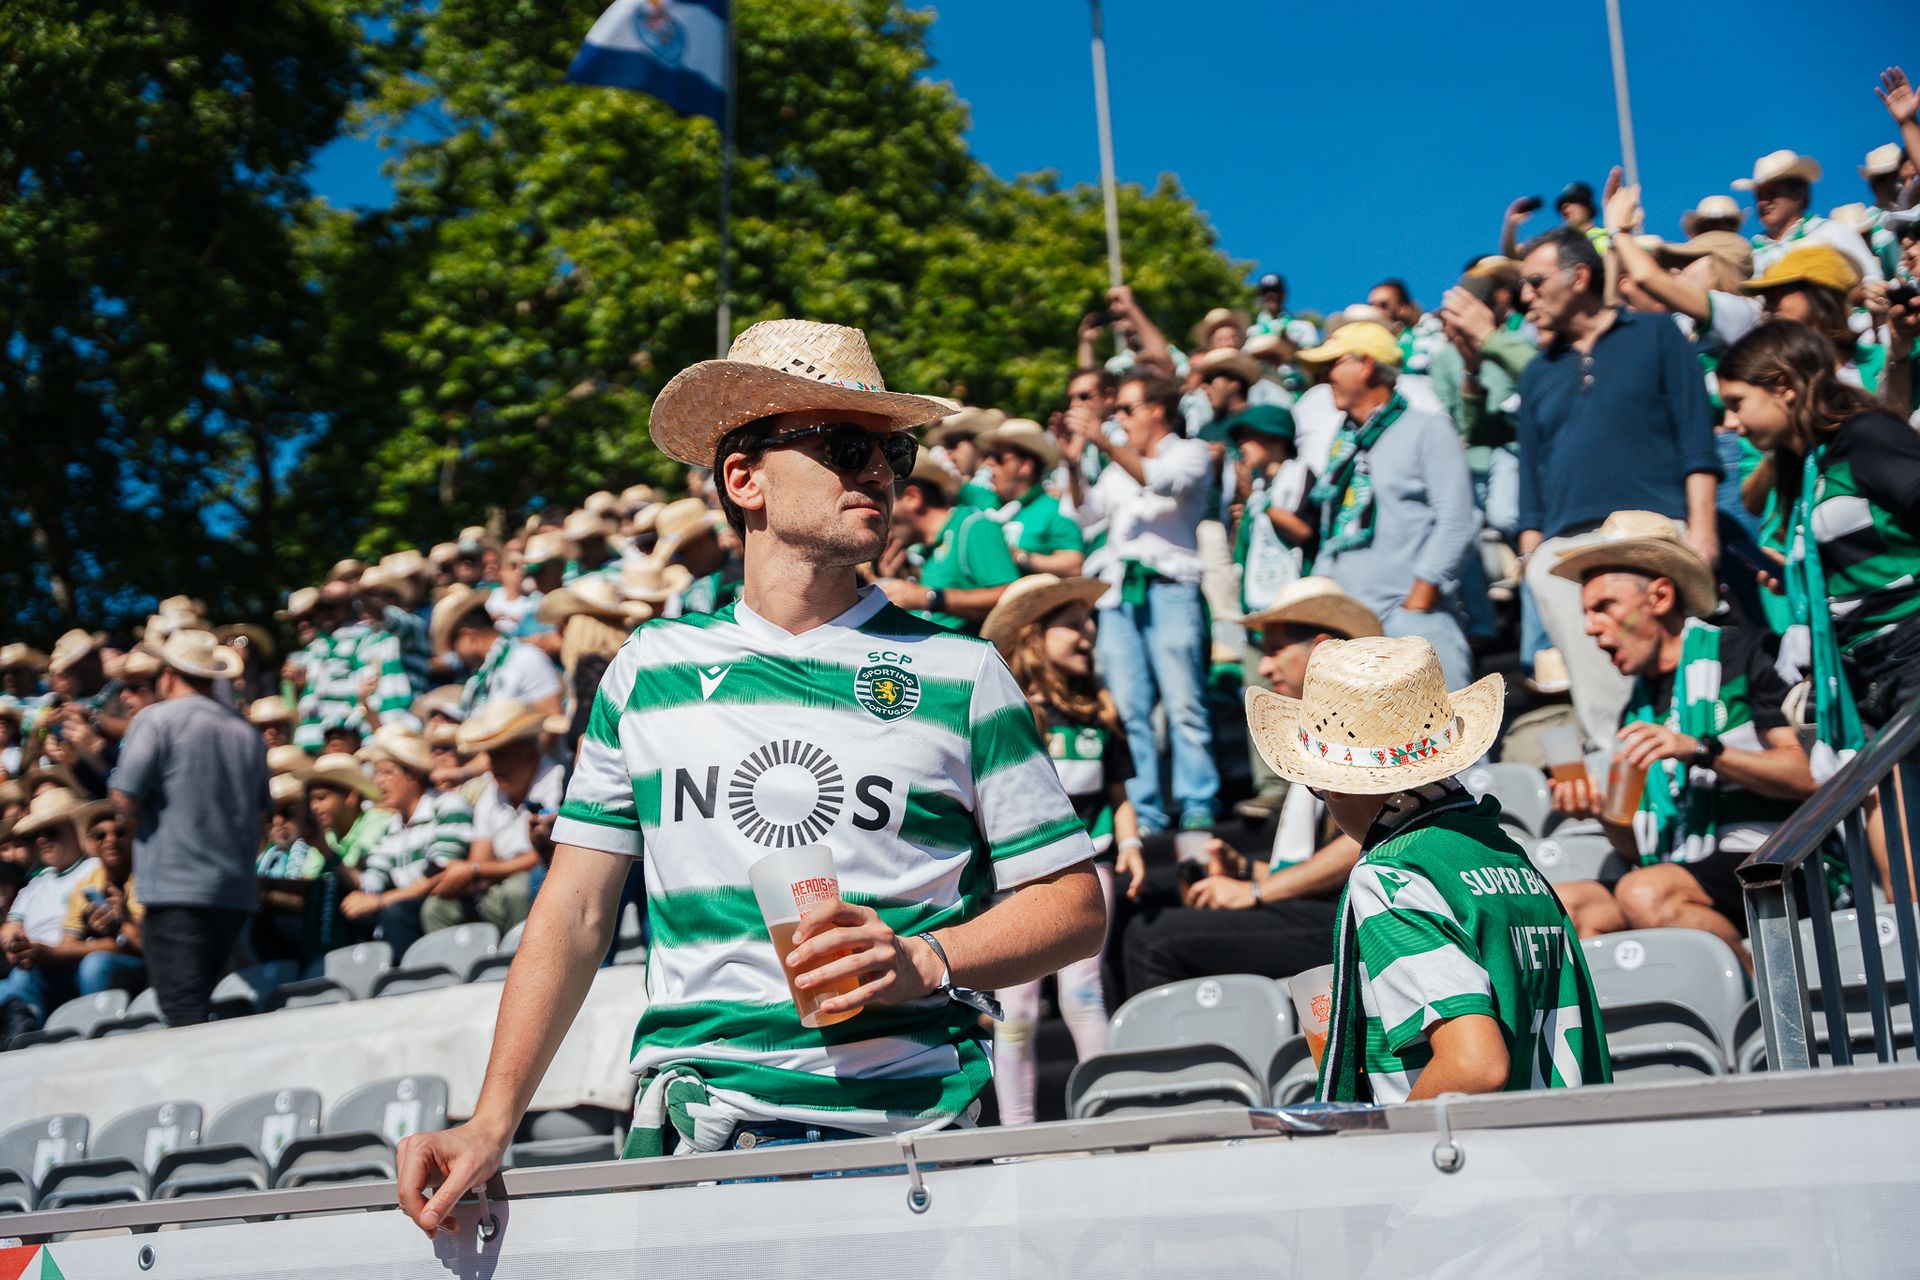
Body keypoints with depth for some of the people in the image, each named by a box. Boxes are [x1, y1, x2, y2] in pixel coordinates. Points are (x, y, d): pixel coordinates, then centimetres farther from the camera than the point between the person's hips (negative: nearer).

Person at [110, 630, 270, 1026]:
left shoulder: (157, 719, -5)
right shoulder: (247, 731, 13)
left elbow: (125, 798, -12)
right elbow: (262, 814, 16)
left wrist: (141, 820, 8)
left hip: (176, 889, -6)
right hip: (236, 891, 6)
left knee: (184, 1012, -8)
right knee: (199, 1002, 16)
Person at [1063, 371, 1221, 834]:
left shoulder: (1191, 452, 9)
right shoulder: (1119, 466, 25)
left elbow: (1164, 482, -12)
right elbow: (1086, 515, 16)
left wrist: (1107, 445, -21)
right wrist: (1073, 465, 2)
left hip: (1170, 589, -5)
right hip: (1119, 590, 5)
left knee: (1183, 704, -9)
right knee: (1129, 709, -1)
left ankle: (1198, 807, -5)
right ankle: (1144, 813, 1)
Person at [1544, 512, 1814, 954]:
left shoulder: (1743, 653, 3)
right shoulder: (1638, 706, 21)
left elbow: (1809, 776, -9)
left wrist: (1702, 750, -17)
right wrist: (1603, 813, -2)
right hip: (1683, 872, 6)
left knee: (1645, 894, -33)